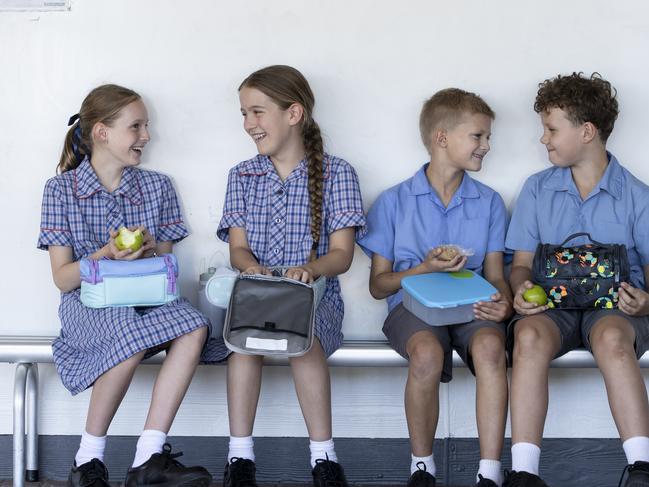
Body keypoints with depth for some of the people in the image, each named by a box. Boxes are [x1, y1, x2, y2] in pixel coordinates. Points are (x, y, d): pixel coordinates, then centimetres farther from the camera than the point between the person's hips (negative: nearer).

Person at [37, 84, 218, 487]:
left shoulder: (157, 187, 10)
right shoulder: (61, 189, 1)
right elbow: (62, 278, -3)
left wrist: (149, 250, -12)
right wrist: (106, 254, -21)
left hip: (147, 299, 4)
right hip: (88, 303, -4)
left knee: (194, 328, -30)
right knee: (132, 334, -38)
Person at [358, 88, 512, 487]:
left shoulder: (489, 203, 13)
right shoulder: (395, 202, 7)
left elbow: (495, 274, 10)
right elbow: (378, 284, 7)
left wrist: (504, 303, -14)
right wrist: (425, 269, -11)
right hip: (413, 304, -1)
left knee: (489, 345, -34)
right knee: (427, 352, -36)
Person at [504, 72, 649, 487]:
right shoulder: (538, 189, 14)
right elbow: (522, 262, 14)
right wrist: (522, 288, -10)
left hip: (614, 305, -2)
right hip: (552, 304, 2)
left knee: (610, 337, -39)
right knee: (529, 336, -35)